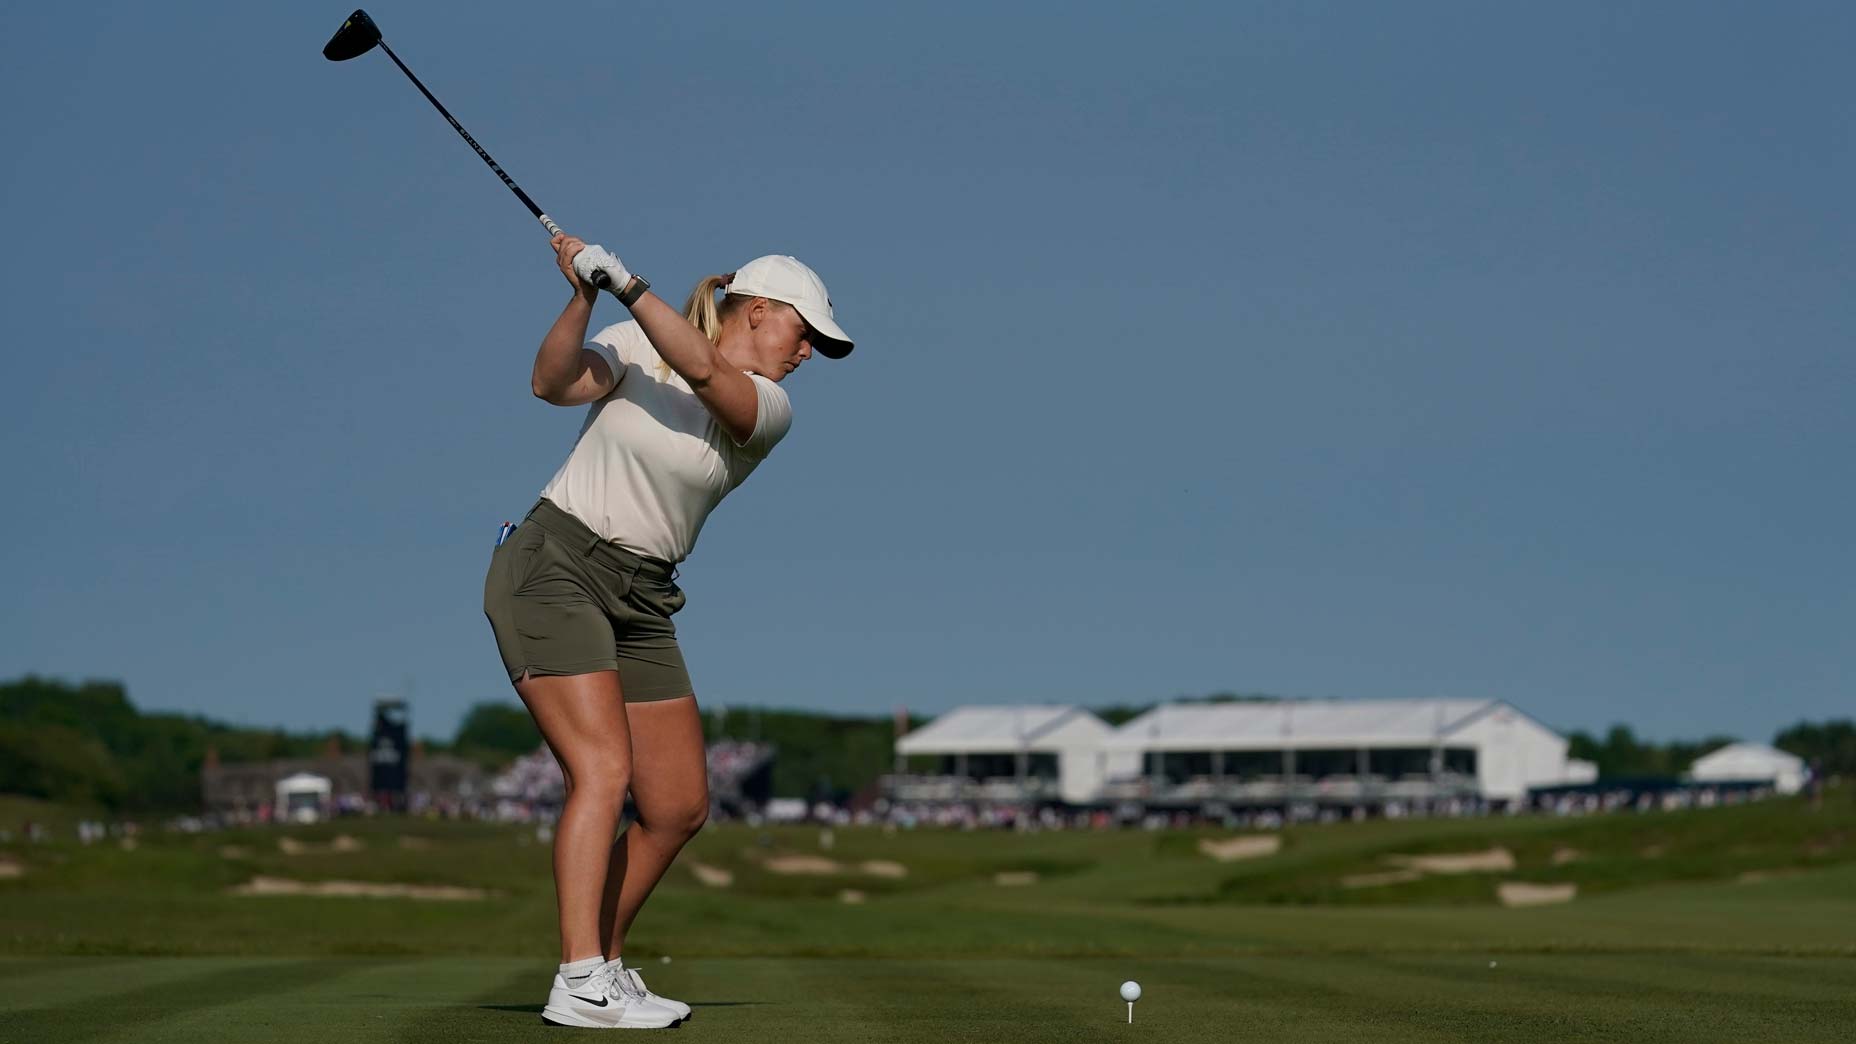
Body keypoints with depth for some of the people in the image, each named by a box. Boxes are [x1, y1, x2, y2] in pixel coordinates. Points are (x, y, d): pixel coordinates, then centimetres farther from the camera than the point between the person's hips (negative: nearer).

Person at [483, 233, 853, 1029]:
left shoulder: (770, 411, 3)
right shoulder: (635, 345, -1)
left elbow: (704, 375, -18)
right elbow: (553, 383, -17)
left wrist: (626, 282, -27)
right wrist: (582, 298, -32)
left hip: (641, 602, 6)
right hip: (553, 566, -6)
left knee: (680, 806, 4)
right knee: (603, 769, -20)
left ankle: (604, 962, 22)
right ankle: (580, 985, -24)